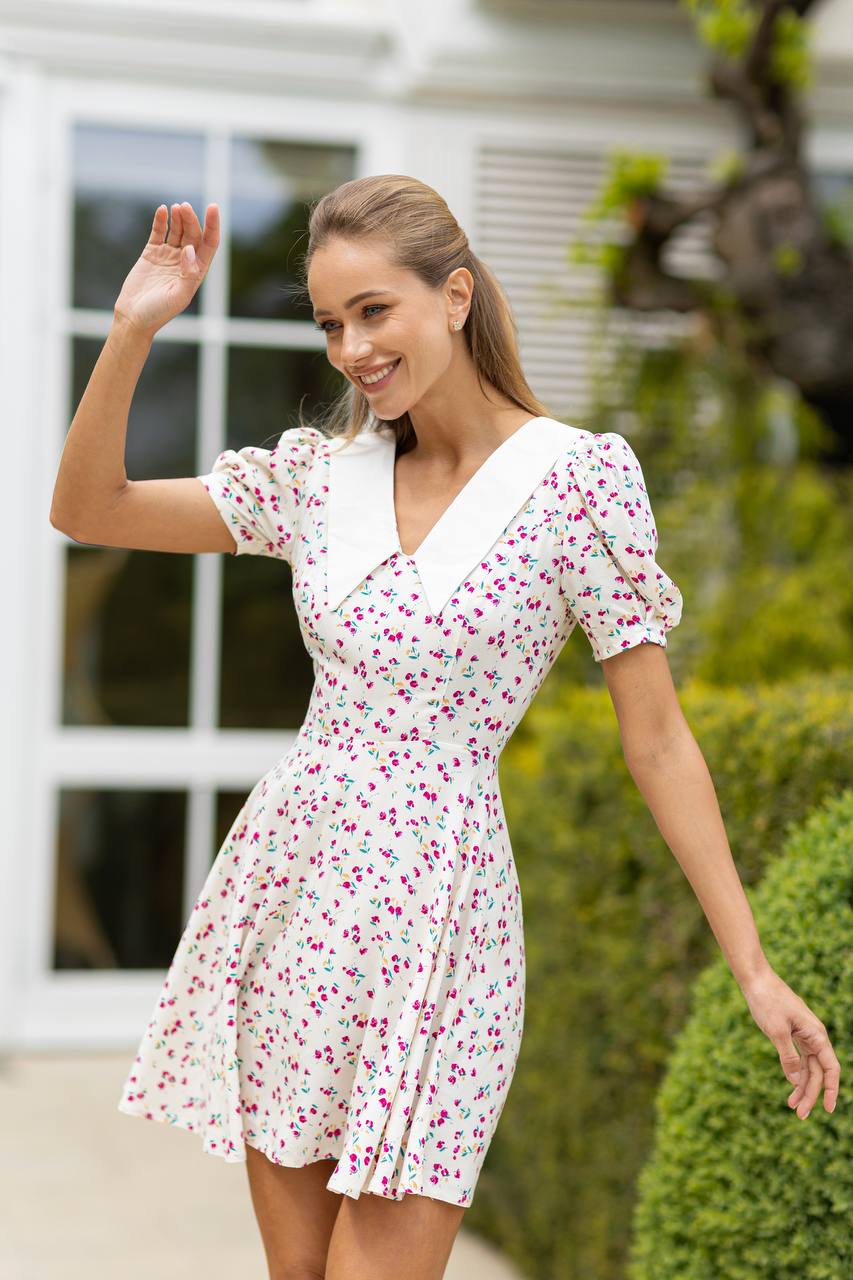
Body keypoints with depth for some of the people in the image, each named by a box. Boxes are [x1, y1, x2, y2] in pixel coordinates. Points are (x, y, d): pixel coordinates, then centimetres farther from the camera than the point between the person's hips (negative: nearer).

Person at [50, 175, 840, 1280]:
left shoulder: (579, 477, -7)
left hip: (435, 897, -5)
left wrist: (754, 969, -7)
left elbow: (657, 741, -5)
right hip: (285, 883, 5)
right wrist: (132, 331, -6)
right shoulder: (321, 472, 6)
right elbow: (86, 509, 7)